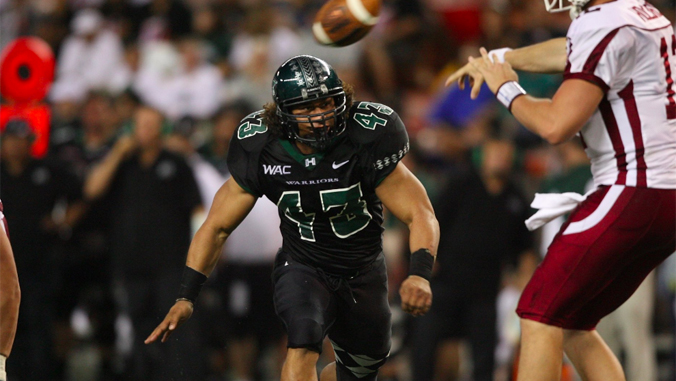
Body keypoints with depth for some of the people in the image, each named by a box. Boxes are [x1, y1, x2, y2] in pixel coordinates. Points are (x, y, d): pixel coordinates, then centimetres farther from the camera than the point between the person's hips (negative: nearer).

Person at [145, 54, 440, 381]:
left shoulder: (366, 142, -22)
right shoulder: (261, 151, -16)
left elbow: (421, 215, -23)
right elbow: (217, 226, -7)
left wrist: (420, 275, -43)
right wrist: (185, 298, -17)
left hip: (362, 276, 2)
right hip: (302, 266, -1)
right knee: (303, 342, -31)